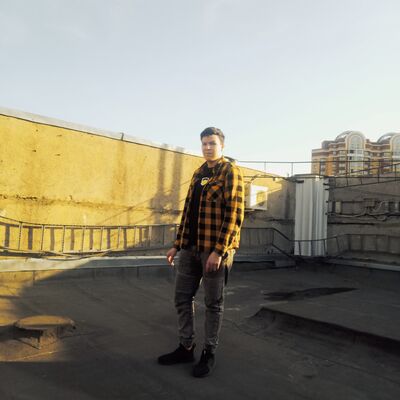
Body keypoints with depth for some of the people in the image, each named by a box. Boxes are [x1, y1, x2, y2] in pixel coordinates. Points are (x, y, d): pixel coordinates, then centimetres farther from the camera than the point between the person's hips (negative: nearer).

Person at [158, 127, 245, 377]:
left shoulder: (230, 171, -7)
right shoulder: (198, 174, 15)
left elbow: (234, 214, -16)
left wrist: (218, 251, -21)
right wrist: (177, 244, 13)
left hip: (215, 249, -7)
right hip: (191, 248, 7)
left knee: (213, 302, 6)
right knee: (182, 297, 12)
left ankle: (210, 353, 23)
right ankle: (186, 348, 29)